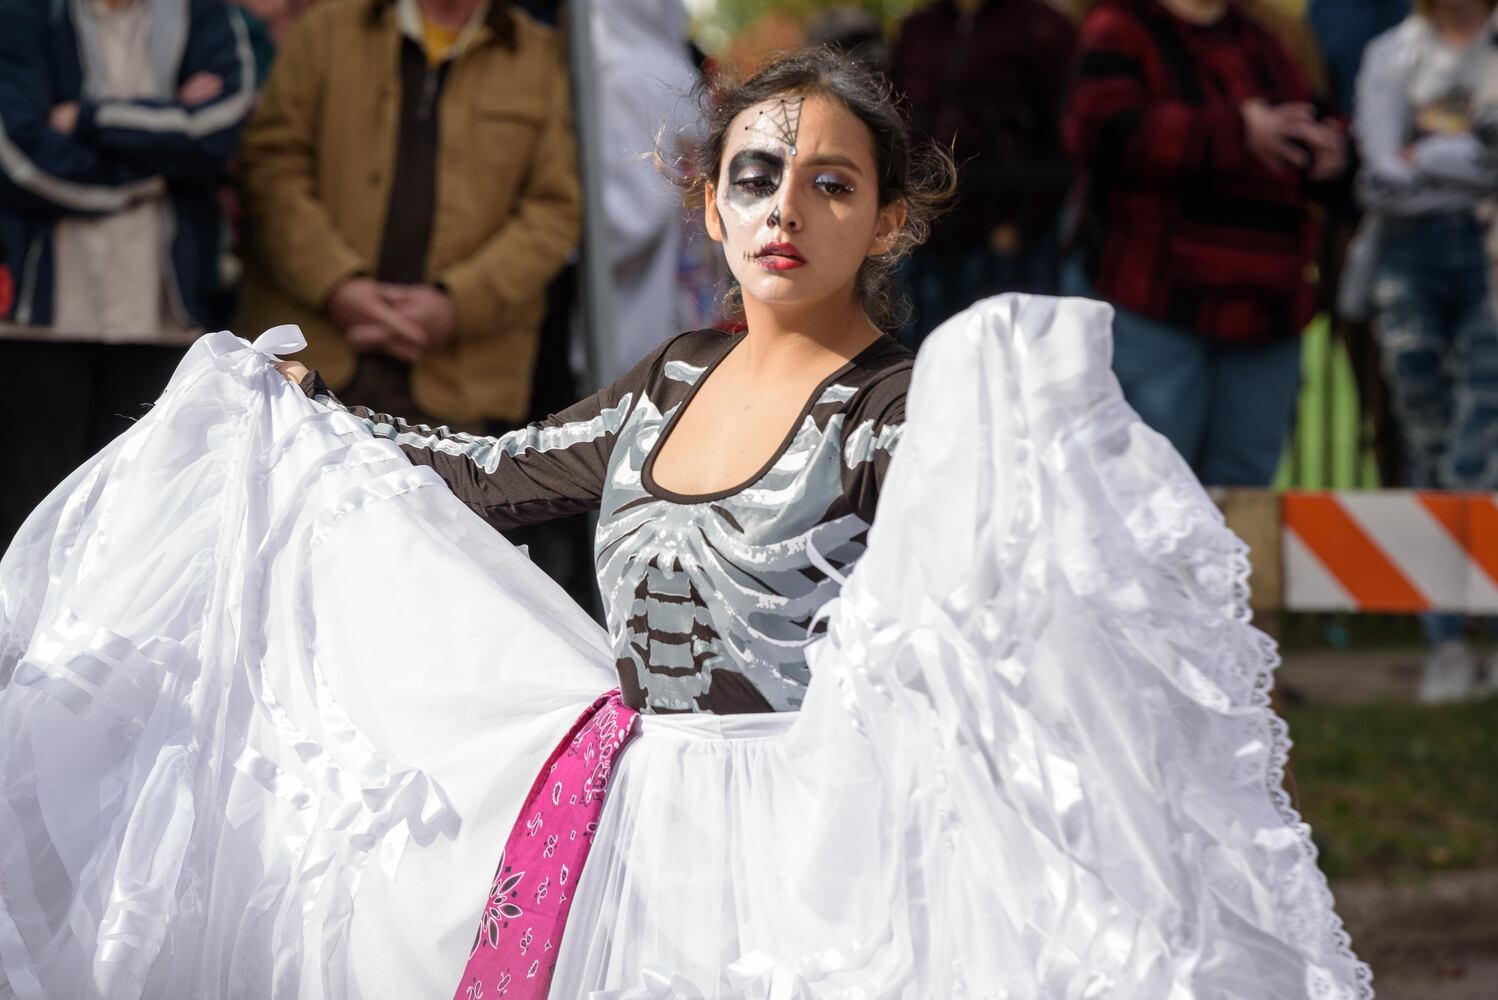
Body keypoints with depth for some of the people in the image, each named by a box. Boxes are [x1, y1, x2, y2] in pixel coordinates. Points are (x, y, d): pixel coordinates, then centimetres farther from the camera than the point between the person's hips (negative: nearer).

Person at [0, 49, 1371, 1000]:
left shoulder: (905, 407, -10)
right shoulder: (680, 379, 10)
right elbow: (491, 479, 24)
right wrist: (298, 411, 34)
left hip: (795, 862, -6)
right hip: (609, 828, 6)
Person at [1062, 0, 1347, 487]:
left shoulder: (1261, 44, 17)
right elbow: (1102, 129, -20)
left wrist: (1325, 150, 1)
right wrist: (1238, 131, -23)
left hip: (1264, 309, 6)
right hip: (1150, 304, -6)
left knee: (1243, 483, 8)